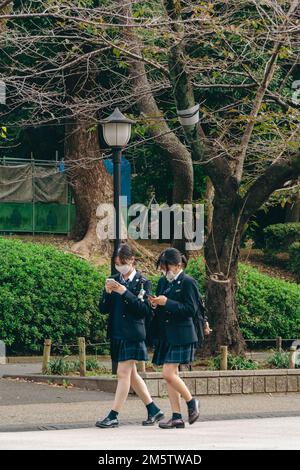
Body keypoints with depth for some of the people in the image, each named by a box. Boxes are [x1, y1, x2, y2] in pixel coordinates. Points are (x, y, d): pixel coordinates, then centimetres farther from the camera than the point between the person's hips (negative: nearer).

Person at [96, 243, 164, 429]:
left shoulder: (143, 283, -4)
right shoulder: (114, 281, 11)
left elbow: (145, 310, -14)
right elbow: (103, 309, 8)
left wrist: (125, 292, -20)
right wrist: (108, 292, -11)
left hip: (132, 335, -7)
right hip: (117, 334, 7)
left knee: (123, 373, -10)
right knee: (131, 375, 12)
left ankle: (114, 416, -9)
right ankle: (154, 410, 22)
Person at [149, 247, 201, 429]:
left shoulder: (188, 282, -8)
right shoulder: (163, 282, 15)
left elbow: (191, 310, -14)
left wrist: (166, 303, -18)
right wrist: (155, 304, -1)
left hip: (181, 336, -8)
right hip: (165, 335, 8)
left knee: (169, 373, -14)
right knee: (171, 375, 5)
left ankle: (192, 402, 7)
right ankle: (177, 417, 8)